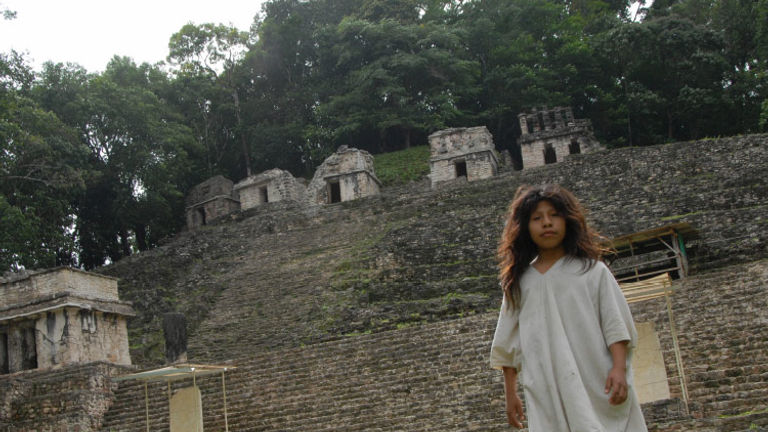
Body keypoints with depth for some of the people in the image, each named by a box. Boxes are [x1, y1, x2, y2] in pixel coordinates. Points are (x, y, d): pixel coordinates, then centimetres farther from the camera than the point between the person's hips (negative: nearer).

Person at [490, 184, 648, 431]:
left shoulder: (592, 270, 10)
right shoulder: (519, 282, 13)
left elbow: (615, 324, 3)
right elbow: (508, 346, 15)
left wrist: (619, 368, -10)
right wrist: (510, 393, 12)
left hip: (599, 384, 0)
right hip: (547, 390, 1)